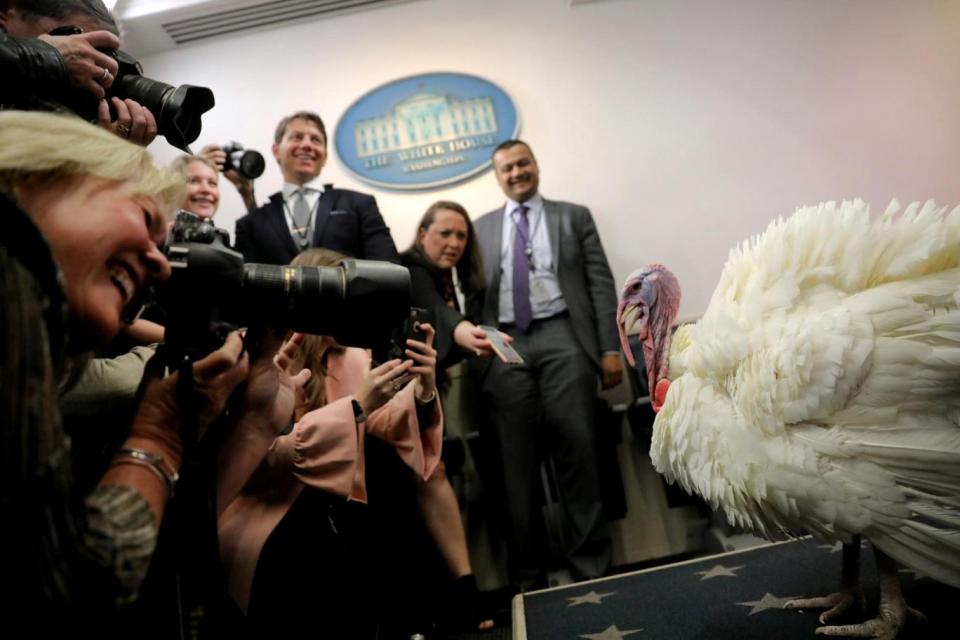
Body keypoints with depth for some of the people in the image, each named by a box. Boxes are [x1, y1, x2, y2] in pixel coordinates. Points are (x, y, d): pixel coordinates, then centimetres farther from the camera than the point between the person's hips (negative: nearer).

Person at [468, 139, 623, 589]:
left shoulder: (574, 216, 15)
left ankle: (589, 566, 10)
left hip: (562, 339, -1)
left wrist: (609, 348, -4)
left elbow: (600, 283, 6)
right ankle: (527, 575, 12)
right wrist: (475, 353, 2)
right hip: (504, 347, 2)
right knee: (516, 462, 2)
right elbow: (474, 296, 13)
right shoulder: (481, 229, 19)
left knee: (576, 451, -3)